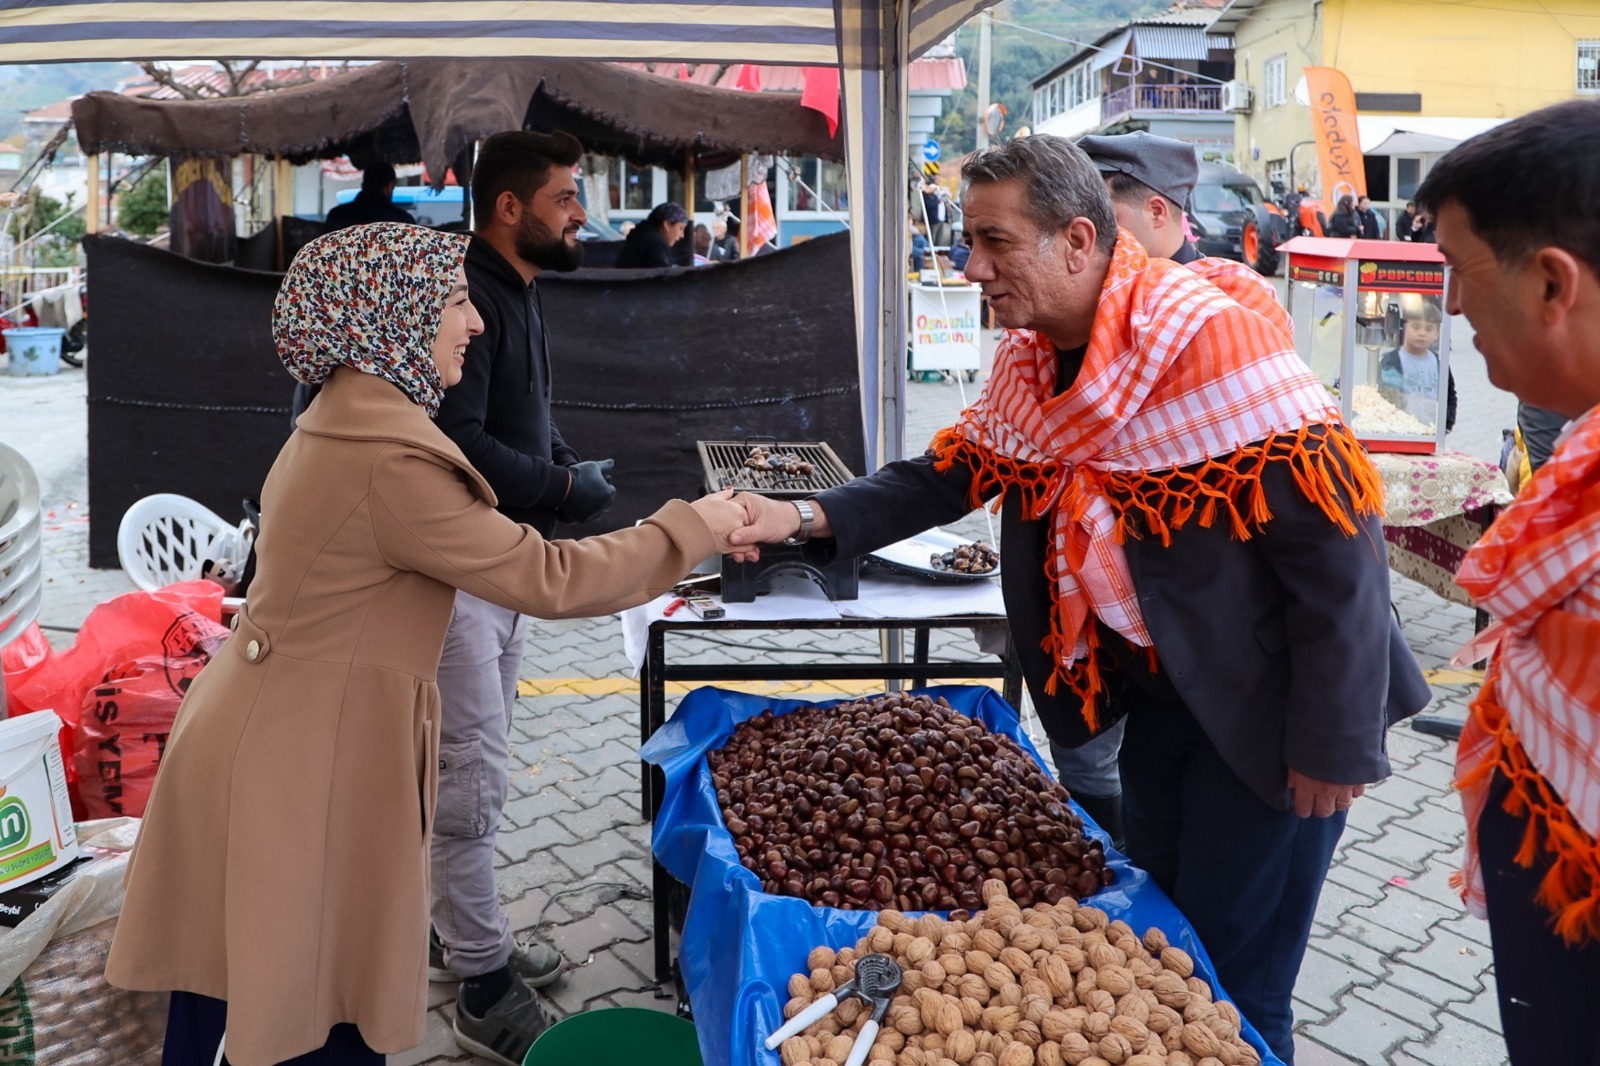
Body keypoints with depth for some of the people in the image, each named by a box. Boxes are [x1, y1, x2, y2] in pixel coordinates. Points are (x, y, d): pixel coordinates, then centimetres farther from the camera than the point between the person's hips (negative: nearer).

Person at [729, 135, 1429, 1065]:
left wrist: (1333, 746, -21)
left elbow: (1337, 536, -24)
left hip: (1265, 707, -7)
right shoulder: (1031, 356, 0)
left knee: (1234, 975, 4)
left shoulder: (1210, 334, -24)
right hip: (1157, 690, 7)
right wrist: (808, 518, -11)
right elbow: (952, 472, 5)